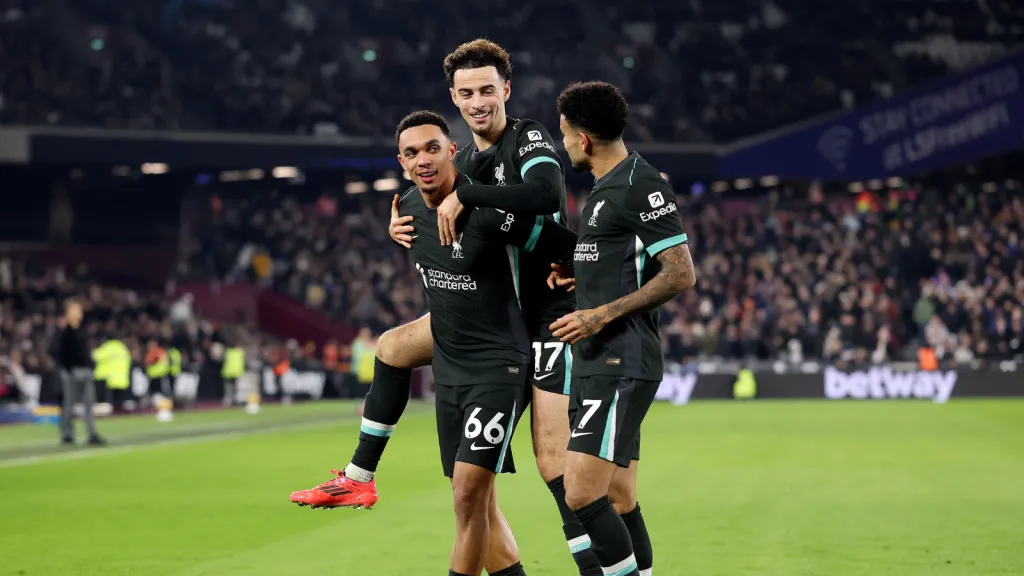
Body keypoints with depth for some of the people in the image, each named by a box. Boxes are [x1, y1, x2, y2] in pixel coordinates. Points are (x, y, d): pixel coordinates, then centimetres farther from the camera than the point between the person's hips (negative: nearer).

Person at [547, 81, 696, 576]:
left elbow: (680, 274, -17)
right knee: (618, 501, 11)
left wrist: (602, 314, -19)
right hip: (594, 365, 10)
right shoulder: (603, 189, 18)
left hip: (622, 365, -10)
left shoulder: (642, 186, -12)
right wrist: (577, 275, 12)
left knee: (582, 494, -17)